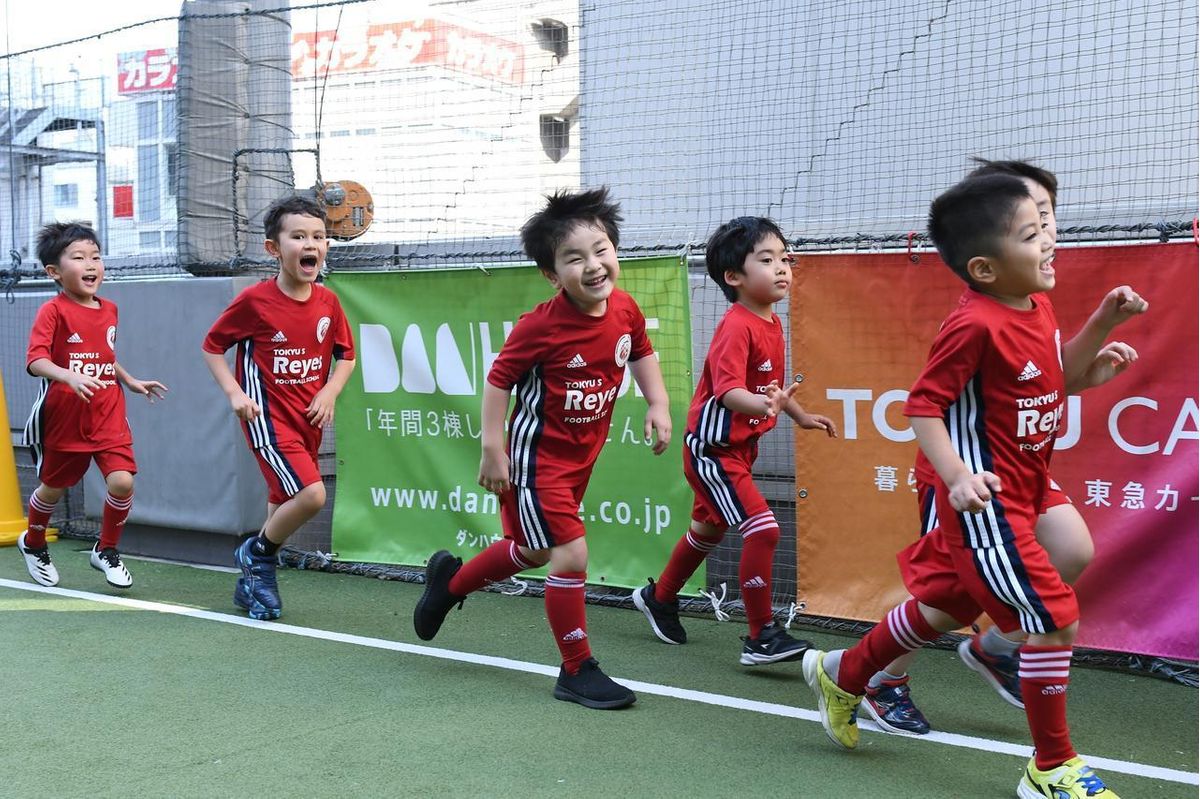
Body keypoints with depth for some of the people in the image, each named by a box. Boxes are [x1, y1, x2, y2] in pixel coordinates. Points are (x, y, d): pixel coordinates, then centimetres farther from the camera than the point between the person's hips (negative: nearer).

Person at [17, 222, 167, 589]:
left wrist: (131, 381, 18)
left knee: (122, 481, -12)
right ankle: (33, 543, 43)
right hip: (64, 417, -4)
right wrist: (70, 376, -38)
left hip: (108, 415, 4)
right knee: (53, 486, 13)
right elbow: (35, 359, -24)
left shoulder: (109, 310, 8)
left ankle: (106, 551, 12)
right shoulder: (53, 311, -12)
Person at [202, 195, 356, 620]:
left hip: (309, 419, 6)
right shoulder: (254, 300, -12)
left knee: (284, 502, 15)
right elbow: (212, 346, -1)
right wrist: (234, 393, -13)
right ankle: (257, 554, 6)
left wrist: (329, 392, -4)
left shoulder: (328, 302, 1)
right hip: (268, 416, -6)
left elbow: (345, 355, 13)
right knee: (311, 494, -20)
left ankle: (252, 585, 33)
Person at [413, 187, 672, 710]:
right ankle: (577, 672, 7)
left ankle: (450, 580, 49)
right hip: (537, 454, -7)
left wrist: (658, 405, 1)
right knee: (571, 554, -11)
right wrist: (492, 450, -18)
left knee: (532, 550, 22)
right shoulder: (541, 326, -25)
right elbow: (498, 380, -15)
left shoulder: (625, 310, -8)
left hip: (581, 455, 7)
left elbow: (641, 353, 13)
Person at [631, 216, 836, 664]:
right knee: (763, 530, -16)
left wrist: (801, 416, 25)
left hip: (738, 448, 10)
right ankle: (761, 637, -5)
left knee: (709, 529, 25)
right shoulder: (737, 327, -24)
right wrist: (764, 405, -55)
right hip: (712, 449, -10)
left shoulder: (772, 324, 5)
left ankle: (659, 598, 47)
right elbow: (728, 391, -37)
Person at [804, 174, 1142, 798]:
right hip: (987, 502, -10)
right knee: (1055, 621, -6)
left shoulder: (1039, 307, 4)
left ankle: (842, 674, 42)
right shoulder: (975, 325, -23)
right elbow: (923, 406, -23)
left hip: (1022, 491, 10)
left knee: (945, 604, 22)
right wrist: (958, 476, -32)